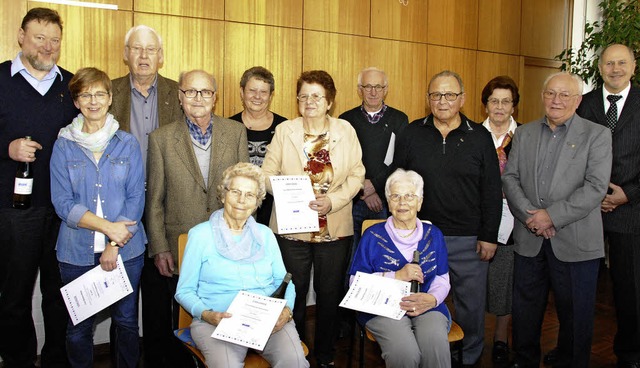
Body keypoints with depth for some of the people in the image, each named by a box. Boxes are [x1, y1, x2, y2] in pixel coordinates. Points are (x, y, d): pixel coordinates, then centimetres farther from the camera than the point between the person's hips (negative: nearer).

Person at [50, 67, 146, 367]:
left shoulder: (128, 144, 3)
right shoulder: (63, 145, 2)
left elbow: (136, 198, -2)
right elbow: (63, 202, -5)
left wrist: (114, 245, -10)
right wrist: (107, 226, -15)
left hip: (126, 250, 0)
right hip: (77, 252, 0)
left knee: (126, 322, 10)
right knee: (78, 328, 9)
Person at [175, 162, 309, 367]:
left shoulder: (265, 235, 15)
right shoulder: (201, 235, 4)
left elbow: (283, 281, 13)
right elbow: (185, 290, 4)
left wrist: (287, 309, -8)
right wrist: (207, 314, -15)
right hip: (218, 321, -2)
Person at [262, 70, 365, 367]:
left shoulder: (345, 130, 2)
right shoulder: (284, 130, 1)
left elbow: (356, 175, 0)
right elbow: (268, 173, -1)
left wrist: (332, 201, -15)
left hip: (334, 227, 1)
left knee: (330, 293, 11)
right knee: (293, 293, 9)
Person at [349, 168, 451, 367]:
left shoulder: (433, 235, 13)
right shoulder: (373, 236, 4)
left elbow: (442, 278, 10)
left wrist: (432, 299, -14)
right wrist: (396, 276, -15)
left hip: (427, 307, 2)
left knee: (436, 347, -30)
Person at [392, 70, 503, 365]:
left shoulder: (480, 137, 0)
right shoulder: (412, 133, 2)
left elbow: (492, 191, 1)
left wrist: (489, 236, -3)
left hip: (468, 240, 0)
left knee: (471, 306, 10)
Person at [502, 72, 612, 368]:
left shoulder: (597, 135, -2)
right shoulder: (524, 133, 10)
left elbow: (596, 187, -12)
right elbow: (509, 178, 3)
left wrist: (553, 216, -17)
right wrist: (529, 215, -11)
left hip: (575, 242, -3)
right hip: (529, 238, 3)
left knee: (575, 314, 9)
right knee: (525, 308, 15)